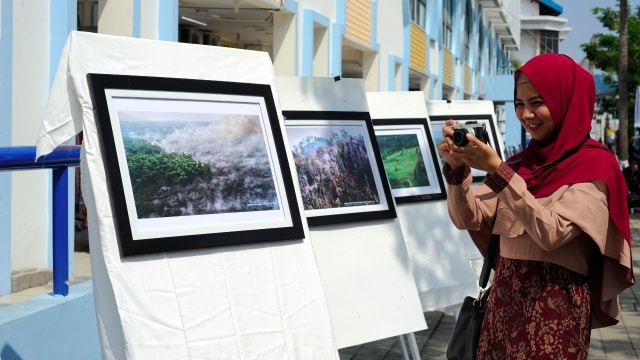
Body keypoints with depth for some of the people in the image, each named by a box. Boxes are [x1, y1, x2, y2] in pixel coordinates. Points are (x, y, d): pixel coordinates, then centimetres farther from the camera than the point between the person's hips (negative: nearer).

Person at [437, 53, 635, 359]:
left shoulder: (595, 165, -9)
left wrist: (497, 170, -23)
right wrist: (457, 168, -14)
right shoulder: (520, 162, 9)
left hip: (555, 304, -6)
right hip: (504, 296, 6)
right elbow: (468, 219, 2)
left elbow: (551, 233, -21)